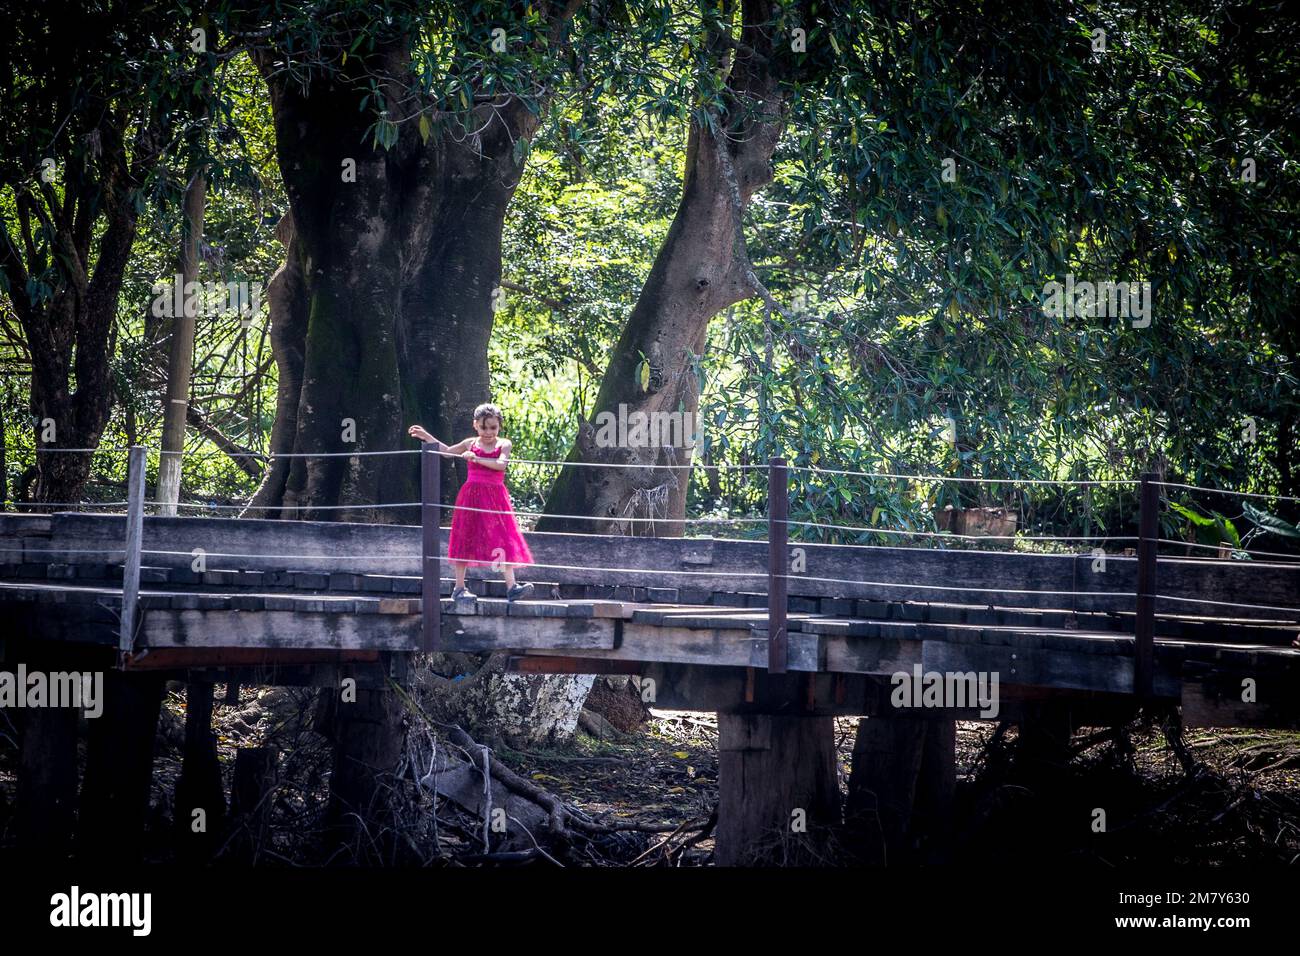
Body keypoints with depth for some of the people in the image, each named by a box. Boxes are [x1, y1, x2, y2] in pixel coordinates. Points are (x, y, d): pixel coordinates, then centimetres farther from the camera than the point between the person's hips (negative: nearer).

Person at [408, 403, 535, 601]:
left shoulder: (504, 444, 1)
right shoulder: (470, 444, 6)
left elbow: (501, 464, -18)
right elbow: (447, 450, 21)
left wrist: (476, 458, -23)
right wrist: (426, 436, 19)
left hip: (496, 497, -1)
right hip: (472, 496, 1)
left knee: (504, 540, -6)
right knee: (465, 540, 2)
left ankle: (511, 586, -10)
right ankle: (459, 587, 9)